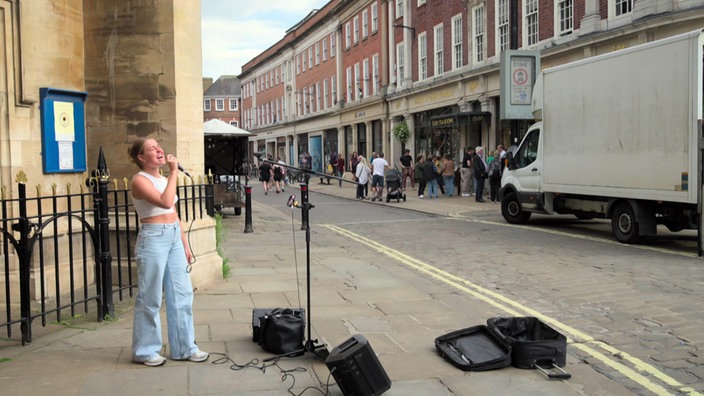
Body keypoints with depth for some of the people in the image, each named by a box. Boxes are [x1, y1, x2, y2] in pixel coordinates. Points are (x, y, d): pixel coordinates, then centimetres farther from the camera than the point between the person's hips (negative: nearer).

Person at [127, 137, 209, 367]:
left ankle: (184, 347, 19)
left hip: (174, 237, 8)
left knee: (182, 294, 9)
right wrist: (174, 172, -18)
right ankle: (145, 351, 14)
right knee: (150, 298, 0)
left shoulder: (164, 179, 15)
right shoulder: (140, 180, -9)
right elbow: (165, 202, -25)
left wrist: (185, 245, 16)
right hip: (153, 238, -8)